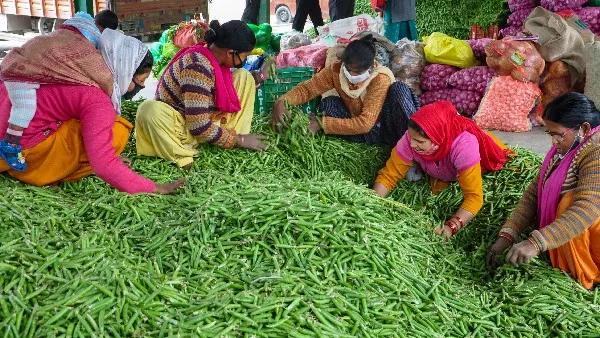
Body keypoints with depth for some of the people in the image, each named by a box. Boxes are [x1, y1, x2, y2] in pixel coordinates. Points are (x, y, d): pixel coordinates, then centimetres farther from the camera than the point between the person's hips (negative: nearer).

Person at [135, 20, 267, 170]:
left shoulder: (215, 57, -6)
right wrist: (238, 140, -21)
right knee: (150, 110, -40)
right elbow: (199, 126, -30)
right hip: (183, 127, -8)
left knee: (243, 76, 0)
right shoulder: (198, 67, -30)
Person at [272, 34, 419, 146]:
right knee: (328, 103, -18)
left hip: (388, 129, -4)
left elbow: (365, 123, -28)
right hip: (366, 135, 4)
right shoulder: (336, 70, -11)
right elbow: (307, 88, -5)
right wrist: (282, 101, -26)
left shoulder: (381, 79, -24)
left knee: (399, 88, -30)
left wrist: (321, 124, -29)